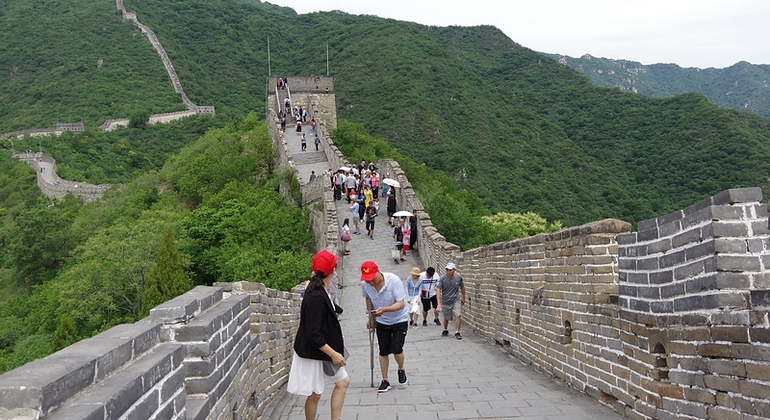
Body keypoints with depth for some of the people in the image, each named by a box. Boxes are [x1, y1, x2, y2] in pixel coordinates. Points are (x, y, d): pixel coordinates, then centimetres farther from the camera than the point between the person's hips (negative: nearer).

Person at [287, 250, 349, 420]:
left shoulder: (320, 291, 1)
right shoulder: (316, 297, -28)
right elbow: (313, 334, -27)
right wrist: (333, 353, -24)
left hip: (324, 351, 10)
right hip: (313, 354, -10)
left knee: (343, 381, 17)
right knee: (315, 394, 6)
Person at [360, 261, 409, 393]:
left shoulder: (394, 280, -31)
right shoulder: (365, 284, -18)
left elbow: (401, 304, -31)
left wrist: (384, 309, -47)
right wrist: (371, 317, 11)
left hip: (399, 320, -3)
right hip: (381, 322, 4)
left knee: (396, 349, -12)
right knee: (383, 351, 6)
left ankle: (401, 370, 20)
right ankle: (385, 381, 21)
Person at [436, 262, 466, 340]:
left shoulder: (459, 277, -8)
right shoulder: (442, 278, -16)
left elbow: (462, 288, 10)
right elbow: (438, 290, -19)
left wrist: (463, 298, 19)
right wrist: (439, 303, -27)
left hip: (456, 301, 0)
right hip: (445, 302, 0)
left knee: (457, 316, -16)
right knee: (446, 318, 14)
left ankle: (457, 333, -6)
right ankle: (445, 330, 39)